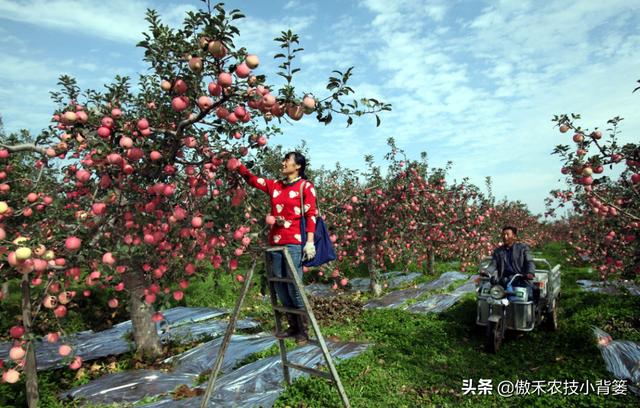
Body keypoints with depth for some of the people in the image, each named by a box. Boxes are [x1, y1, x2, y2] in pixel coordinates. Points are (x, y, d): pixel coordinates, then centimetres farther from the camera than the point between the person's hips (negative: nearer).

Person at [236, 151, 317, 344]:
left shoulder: (305, 186, 2)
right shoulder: (275, 185, 16)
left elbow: (311, 215, -3)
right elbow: (252, 179, 21)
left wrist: (310, 242, -10)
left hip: (295, 242, -6)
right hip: (275, 242, 6)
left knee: (294, 287, -5)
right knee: (280, 287, 8)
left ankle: (303, 330, 11)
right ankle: (293, 327, 22)